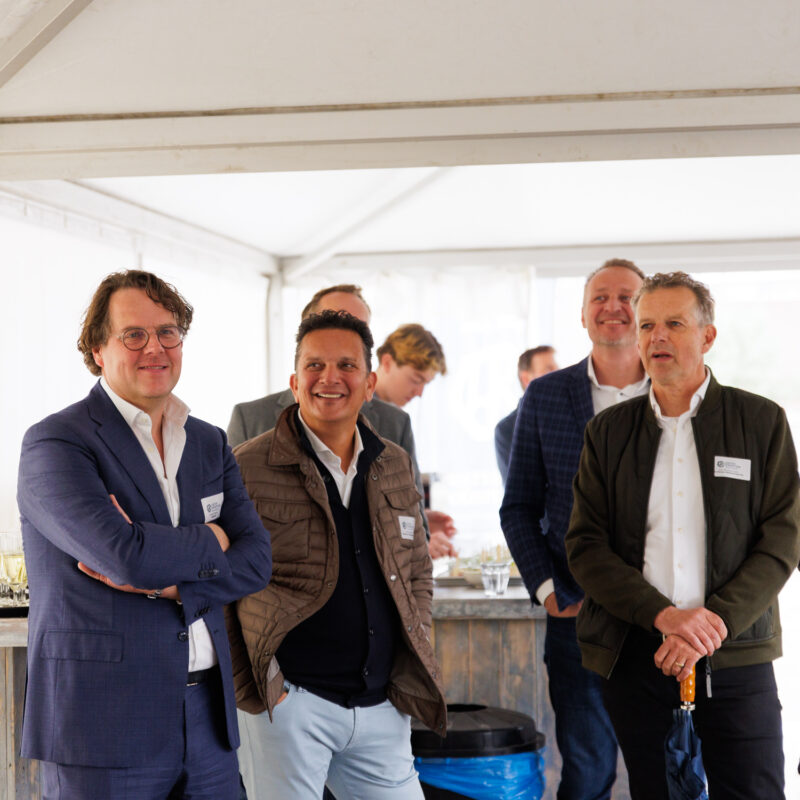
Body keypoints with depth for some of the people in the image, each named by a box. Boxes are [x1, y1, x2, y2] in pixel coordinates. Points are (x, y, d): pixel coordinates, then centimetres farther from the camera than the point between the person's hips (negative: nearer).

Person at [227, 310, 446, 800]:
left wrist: (415, 645, 10)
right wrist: (254, 679, -7)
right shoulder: (249, 467, -6)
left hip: (382, 705, 5)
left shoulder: (395, 466, 12)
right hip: (288, 700, -5)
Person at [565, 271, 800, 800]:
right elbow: (586, 547, 2)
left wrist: (715, 623, -14)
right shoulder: (609, 431, 9)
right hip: (635, 652, 2)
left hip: (735, 655, -1)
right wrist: (663, 616, -13)